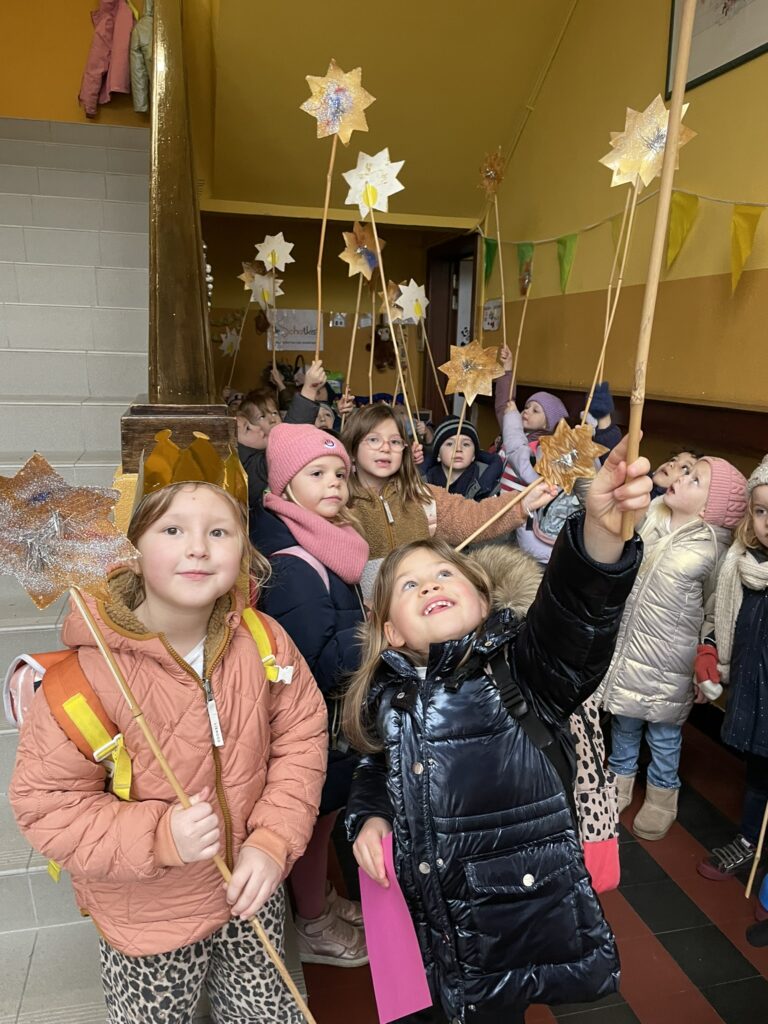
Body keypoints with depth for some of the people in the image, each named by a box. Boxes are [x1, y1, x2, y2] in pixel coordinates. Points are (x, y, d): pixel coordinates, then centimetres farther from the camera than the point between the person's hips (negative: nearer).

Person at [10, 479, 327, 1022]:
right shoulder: (89, 671, -26)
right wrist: (158, 837, -31)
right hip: (148, 916, -3)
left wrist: (273, 841, -16)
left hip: (252, 894, 4)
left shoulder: (264, 641, -15)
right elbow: (47, 803, -19)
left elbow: (300, 737, -6)